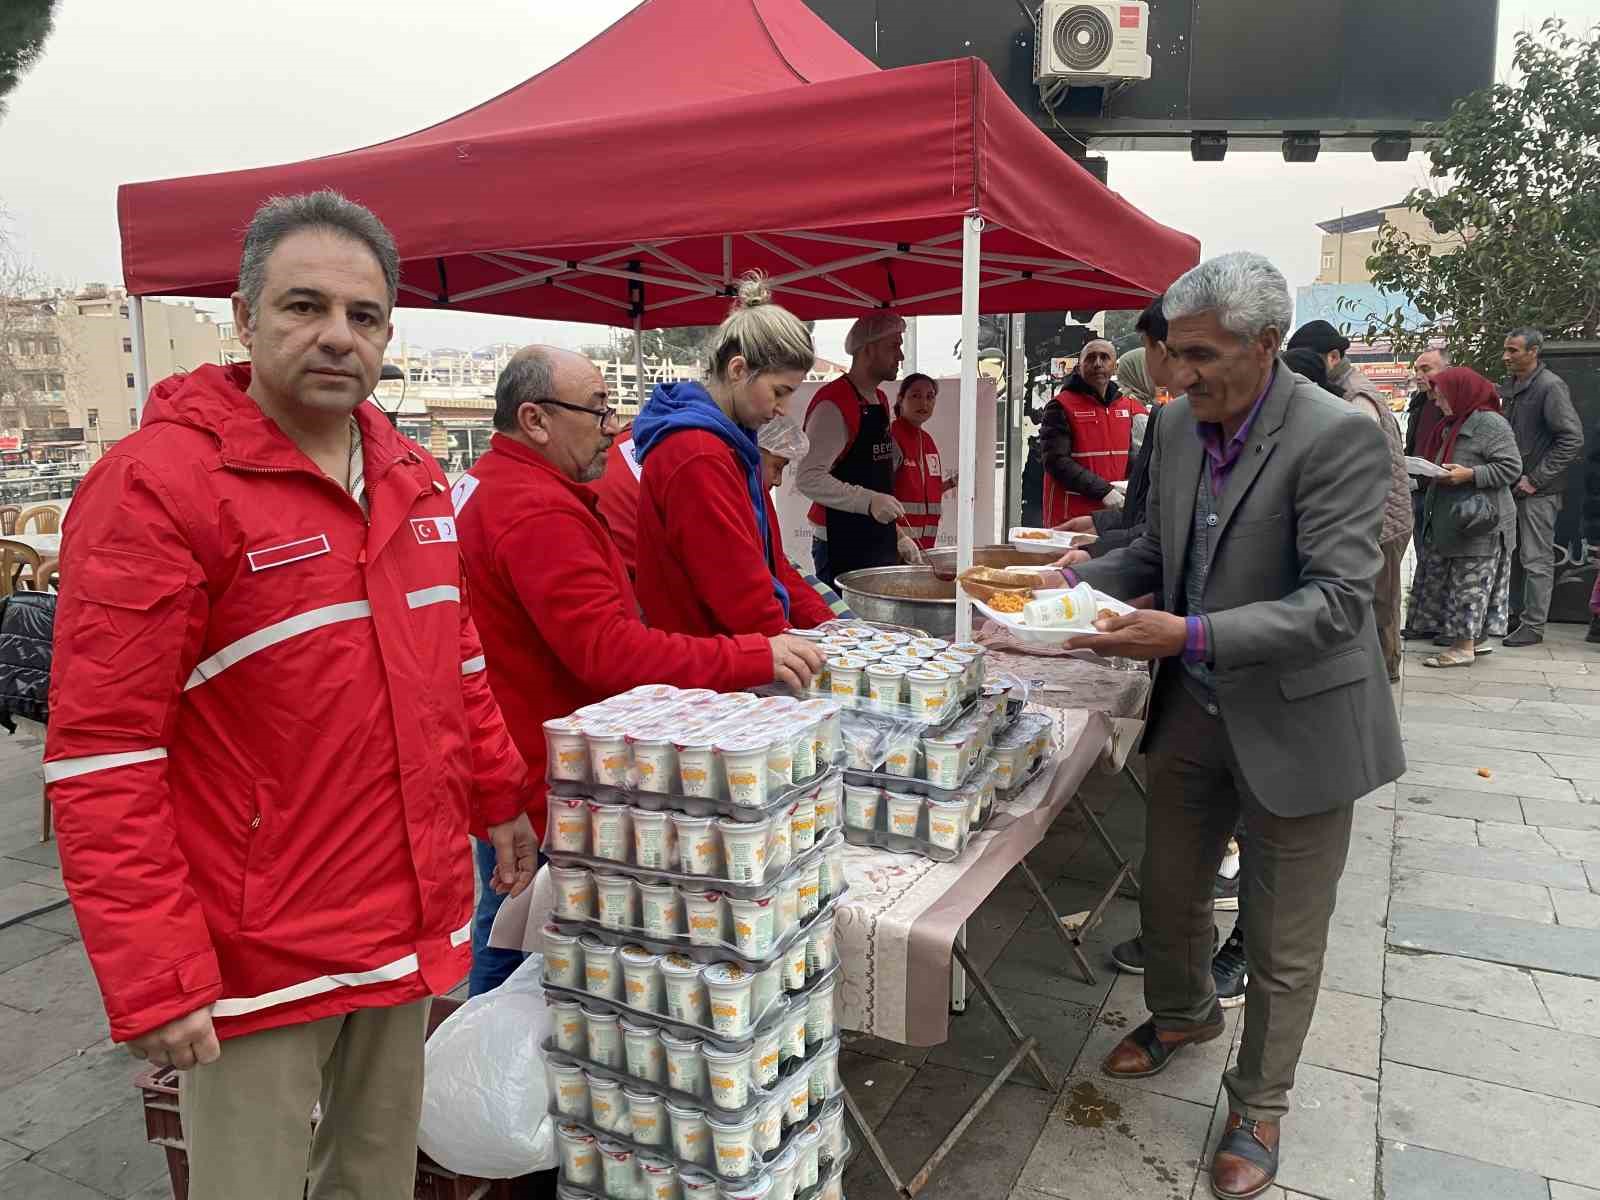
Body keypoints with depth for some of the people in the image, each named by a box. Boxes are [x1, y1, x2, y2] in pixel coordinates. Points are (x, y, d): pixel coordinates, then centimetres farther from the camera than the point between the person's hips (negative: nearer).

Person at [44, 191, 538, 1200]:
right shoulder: (156, 484, -15)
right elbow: (101, 756, -17)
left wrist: (500, 799, 16)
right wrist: (153, 981, -18)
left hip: (412, 923, 6)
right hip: (257, 956, -6)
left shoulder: (416, 481, 6)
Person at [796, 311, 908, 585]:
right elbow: (808, 478, -23)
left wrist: (897, 533, 21)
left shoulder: (881, 401, 16)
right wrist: (868, 500, -33)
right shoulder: (832, 404, -14)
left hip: (881, 545, 9)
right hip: (841, 548, -9)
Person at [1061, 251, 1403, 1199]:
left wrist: (1190, 635, -35)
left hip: (1294, 722, -6)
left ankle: (1260, 1106, 34)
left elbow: (1337, 600, -26)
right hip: (1196, 708, 6)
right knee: (1169, 891, 22)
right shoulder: (1180, 424, -1)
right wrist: (1085, 579, -5)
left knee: (1282, 942, 11)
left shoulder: (1337, 437, -21)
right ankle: (1183, 1015, 51)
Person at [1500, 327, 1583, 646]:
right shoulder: (1508, 387, 11)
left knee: (1537, 559, -1)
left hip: (1538, 491, -8)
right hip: (1510, 487, 8)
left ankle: (1533, 626, 6)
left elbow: (1572, 440, -17)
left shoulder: (1550, 386, -13)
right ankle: (1514, 615, 25)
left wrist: (1535, 479, -17)